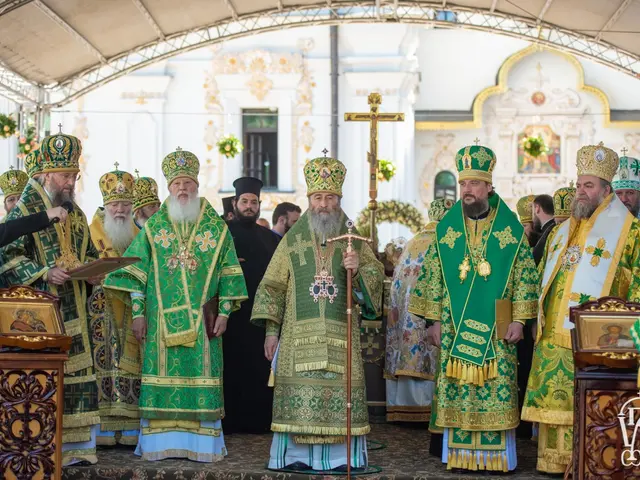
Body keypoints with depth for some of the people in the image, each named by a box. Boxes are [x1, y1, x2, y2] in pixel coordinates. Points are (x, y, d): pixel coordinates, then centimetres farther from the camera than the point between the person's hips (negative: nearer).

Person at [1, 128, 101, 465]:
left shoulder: (74, 213, 17)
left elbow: (88, 254, 24)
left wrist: (93, 273, 2)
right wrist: (43, 273, -22)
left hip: (72, 312, 7)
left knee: (76, 374, 5)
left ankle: (73, 443, 11)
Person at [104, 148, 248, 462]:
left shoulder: (217, 227, 6)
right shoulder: (153, 226, 7)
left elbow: (228, 272, 6)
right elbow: (136, 271, 5)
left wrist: (224, 311, -2)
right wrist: (137, 311, -2)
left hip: (201, 320, 0)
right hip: (162, 319, 0)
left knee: (201, 375, -3)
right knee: (163, 374, -2)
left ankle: (201, 442, 2)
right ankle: (161, 440, 3)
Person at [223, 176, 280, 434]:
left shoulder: (270, 239, 16)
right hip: (232, 313, -3)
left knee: (260, 367, 1)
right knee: (233, 366, -4)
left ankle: (258, 419, 6)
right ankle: (230, 420, 0)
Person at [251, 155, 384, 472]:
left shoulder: (353, 241, 10)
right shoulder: (292, 240, 9)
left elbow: (376, 276, 7)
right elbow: (272, 286, 7)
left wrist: (358, 269, -15)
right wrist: (271, 329, 0)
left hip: (340, 335, 1)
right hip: (299, 335, 0)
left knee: (340, 393, -4)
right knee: (299, 394, -5)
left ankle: (339, 456, 2)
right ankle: (297, 455, 2)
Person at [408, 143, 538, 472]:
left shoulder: (511, 229, 0)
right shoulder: (446, 230, 6)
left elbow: (524, 275, 0)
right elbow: (432, 276, 8)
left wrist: (518, 319, -5)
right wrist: (434, 320, 3)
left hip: (496, 329, -2)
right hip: (455, 327, 2)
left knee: (497, 388, -3)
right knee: (456, 390, 0)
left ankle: (496, 454, 5)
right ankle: (461, 454, 8)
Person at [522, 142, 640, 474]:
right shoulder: (562, 231, 19)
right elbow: (543, 276, 25)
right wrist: (540, 319, 17)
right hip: (554, 335, 6)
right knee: (553, 399, 6)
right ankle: (555, 461, 13)